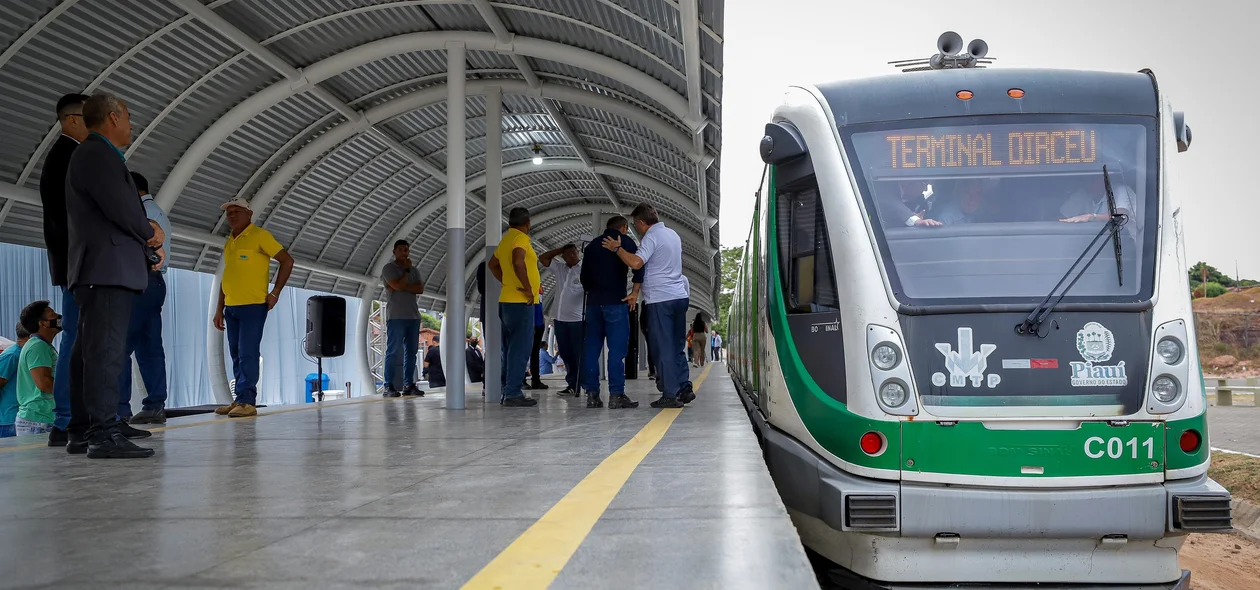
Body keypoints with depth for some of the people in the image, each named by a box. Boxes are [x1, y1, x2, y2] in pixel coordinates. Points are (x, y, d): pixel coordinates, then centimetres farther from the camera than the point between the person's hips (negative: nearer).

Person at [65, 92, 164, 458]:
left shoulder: (95, 155, 23)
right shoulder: (98, 154, -10)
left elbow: (125, 210, 20)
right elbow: (120, 208, -19)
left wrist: (149, 239, 5)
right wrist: (151, 234, -1)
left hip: (101, 270, 11)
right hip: (108, 268, -11)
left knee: (91, 351, 11)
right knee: (106, 349, -14)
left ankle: (84, 429, 16)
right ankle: (103, 434, -17)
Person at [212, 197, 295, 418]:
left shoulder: (259, 236, -5)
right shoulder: (228, 243, 17)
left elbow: (287, 261, -7)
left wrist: (274, 293, -10)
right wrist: (220, 309, 18)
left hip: (253, 306, -7)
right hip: (231, 308, 7)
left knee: (247, 355, -11)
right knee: (237, 356, 8)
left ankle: (247, 402, -11)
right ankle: (241, 401, 13)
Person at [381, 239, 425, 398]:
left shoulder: (414, 270, 18)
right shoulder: (389, 268, 1)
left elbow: (420, 289, 3)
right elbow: (398, 285, -15)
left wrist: (403, 287, -9)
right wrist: (407, 270, -2)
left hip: (413, 316, 6)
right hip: (396, 316, -6)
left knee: (411, 351, 4)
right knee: (393, 352, -7)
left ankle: (409, 385, 7)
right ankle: (389, 387, -7)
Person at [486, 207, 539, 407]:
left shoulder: (506, 240, 16)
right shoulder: (521, 238, -11)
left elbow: (492, 265, 28)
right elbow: (518, 262, -30)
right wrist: (527, 287, -21)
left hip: (507, 300, 9)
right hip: (521, 302, -9)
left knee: (511, 349, 13)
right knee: (520, 349, -9)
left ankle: (507, 391, 17)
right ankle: (513, 394, -11)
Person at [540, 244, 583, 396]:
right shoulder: (559, 269, 14)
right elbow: (542, 258, 20)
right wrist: (559, 250, 11)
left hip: (578, 320, -6)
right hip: (560, 320, 6)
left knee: (580, 355, -5)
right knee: (566, 355, 9)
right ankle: (572, 385, 15)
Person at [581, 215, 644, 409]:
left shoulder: (592, 245, 19)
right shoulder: (625, 241, 4)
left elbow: (584, 276, 22)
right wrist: (635, 292, -6)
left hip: (593, 301, 5)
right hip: (615, 301, -5)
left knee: (591, 348, 6)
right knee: (617, 348, -7)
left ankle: (592, 394, 4)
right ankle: (616, 395, -12)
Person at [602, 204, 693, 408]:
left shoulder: (651, 237, -10)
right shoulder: (673, 234, 16)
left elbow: (636, 263, -24)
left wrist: (617, 248, -12)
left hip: (660, 299, -8)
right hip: (680, 296, 8)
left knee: (664, 348, -4)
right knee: (677, 346, 14)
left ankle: (670, 395, -4)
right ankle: (684, 388, 10)